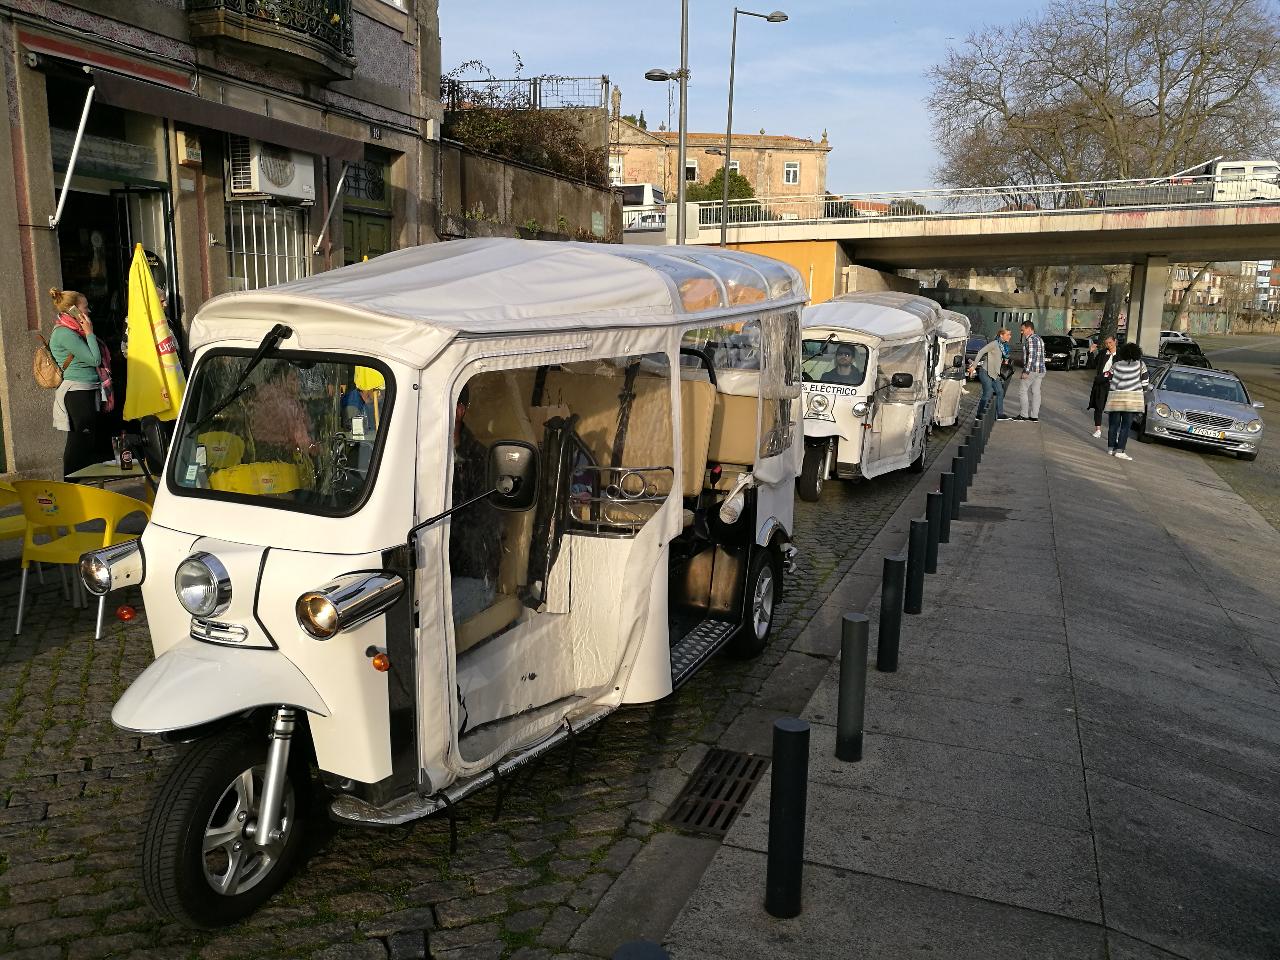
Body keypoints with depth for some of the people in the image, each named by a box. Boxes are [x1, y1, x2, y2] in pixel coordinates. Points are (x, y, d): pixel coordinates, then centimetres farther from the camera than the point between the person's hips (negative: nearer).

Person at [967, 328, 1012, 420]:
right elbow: (980, 352, -19)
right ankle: (980, 414, -1)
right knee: (988, 393, -11)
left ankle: (1000, 414, 15)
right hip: (986, 372, -9)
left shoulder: (1004, 345, 11)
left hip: (994, 373, 9)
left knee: (1000, 392, 7)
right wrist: (974, 366, -22)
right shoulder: (994, 344, -14)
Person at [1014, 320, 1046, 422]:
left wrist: (1026, 371, -22)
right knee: (1035, 392, 9)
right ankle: (1034, 416, 10)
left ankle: (1024, 414, -1)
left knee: (1022, 390, -1)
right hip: (1040, 370, 10)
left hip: (1031, 370, -10)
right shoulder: (1039, 338, 18)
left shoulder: (1030, 339, -14)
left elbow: (1031, 356, -22)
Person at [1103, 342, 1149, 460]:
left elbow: (1110, 378, 9)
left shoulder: (1116, 364, 5)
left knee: (1113, 424, 10)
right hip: (1131, 397, -2)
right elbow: (1145, 379, 5)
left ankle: (1111, 448, 13)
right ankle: (1119, 450, -7)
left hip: (1115, 396, 2)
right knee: (1126, 425, -1)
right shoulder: (1140, 364, 2)